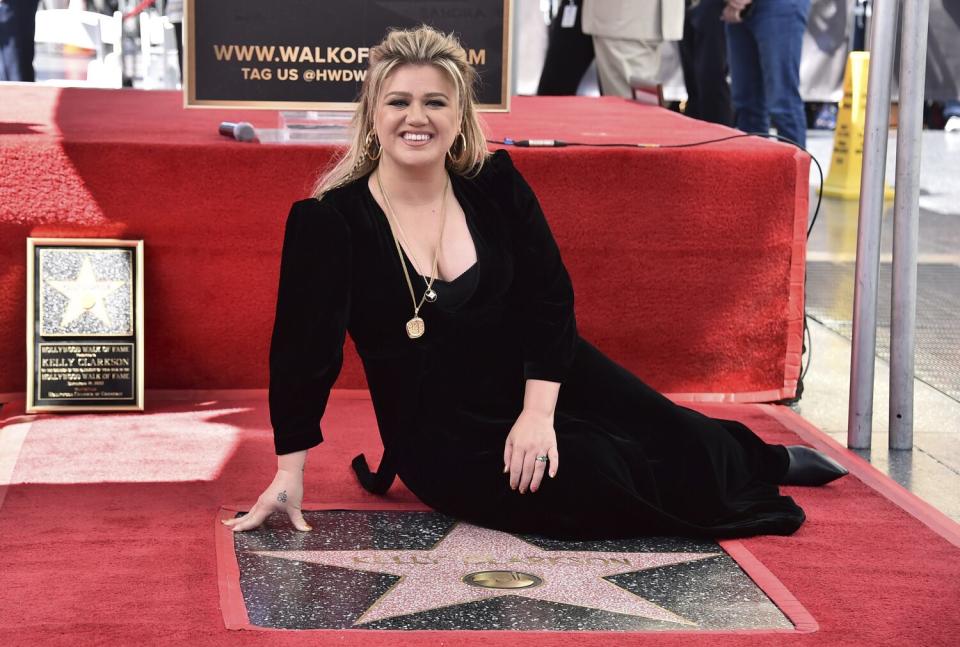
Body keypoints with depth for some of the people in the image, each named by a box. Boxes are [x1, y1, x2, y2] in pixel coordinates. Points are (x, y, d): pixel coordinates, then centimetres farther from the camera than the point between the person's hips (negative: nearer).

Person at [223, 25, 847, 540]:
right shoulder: (327, 222, -14)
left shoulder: (496, 186, -5)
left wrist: (538, 411, -18)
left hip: (536, 378, 4)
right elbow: (304, 349, -13)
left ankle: (760, 459, 31)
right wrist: (289, 474, -13)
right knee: (601, 479, -21)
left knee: (678, 440, -4)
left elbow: (551, 302, -6)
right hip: (443, 438, -3)